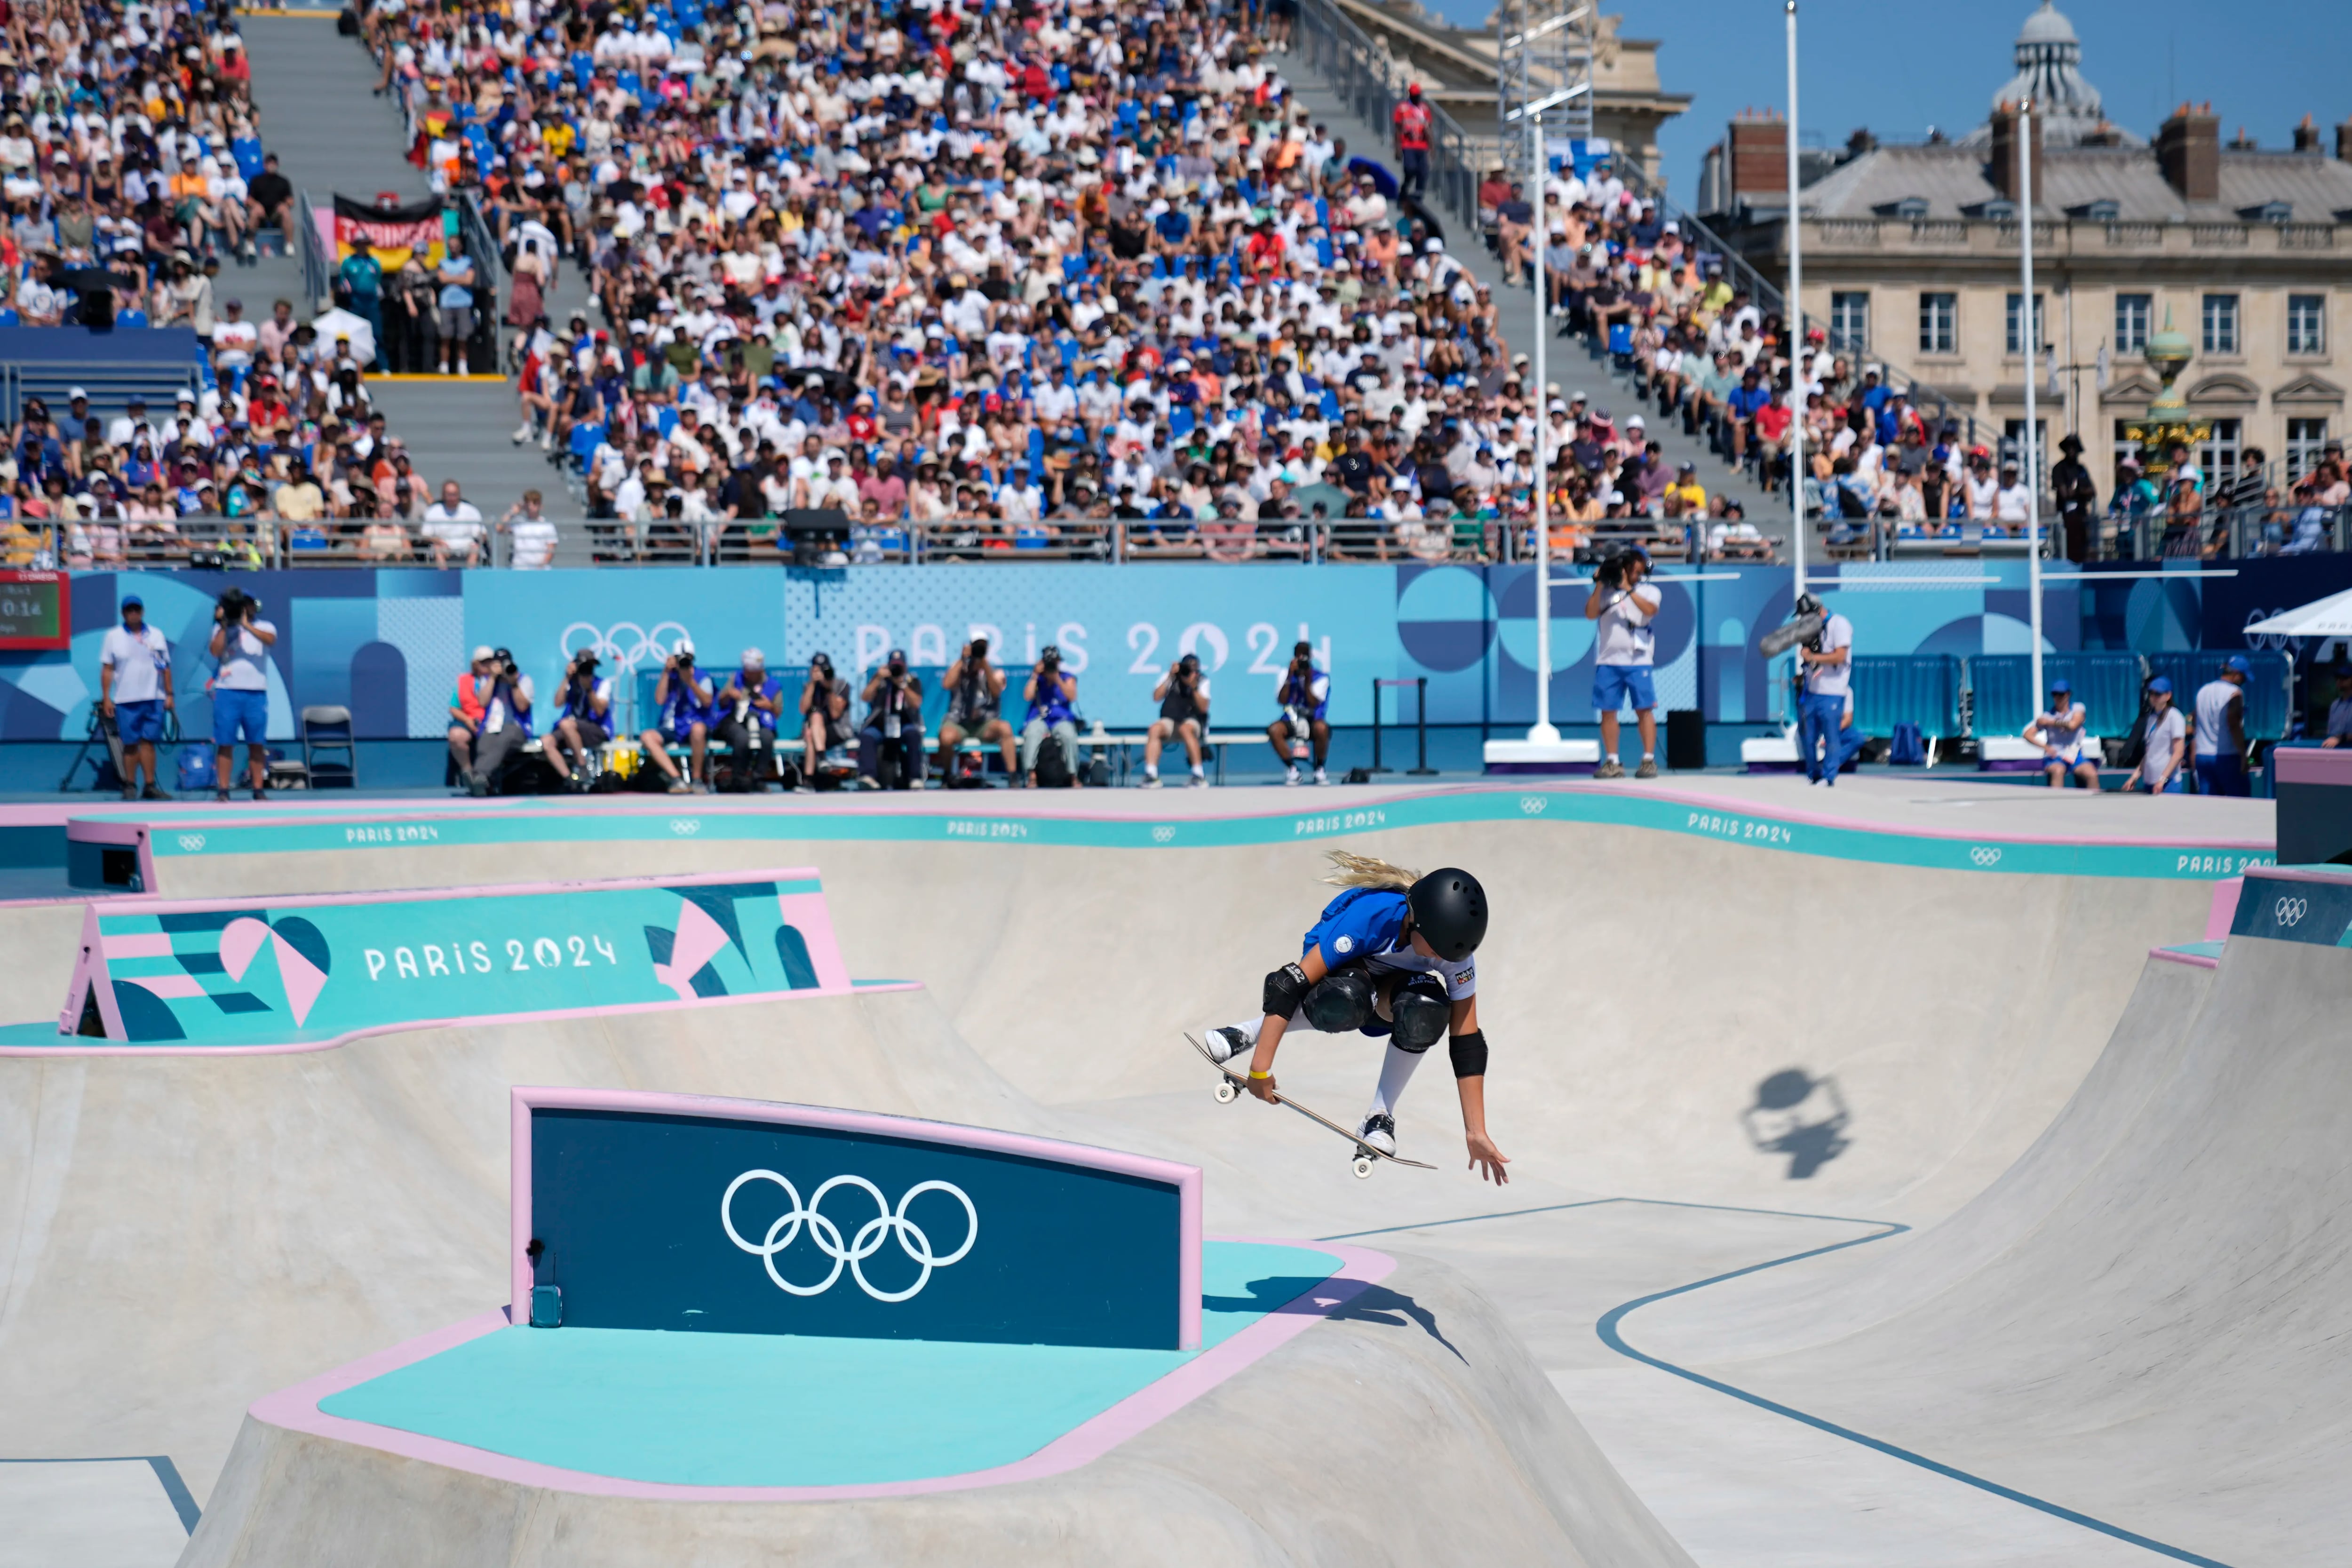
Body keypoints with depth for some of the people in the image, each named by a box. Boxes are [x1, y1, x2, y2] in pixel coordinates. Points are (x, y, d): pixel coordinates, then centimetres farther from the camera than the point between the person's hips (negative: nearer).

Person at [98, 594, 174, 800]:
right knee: (130, 744, 1)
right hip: (126, 700, -1)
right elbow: (107, 669, 3)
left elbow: (166, 667, 11)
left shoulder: (157, 636, 10)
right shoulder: (114, 636, 4)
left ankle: (150, 787, 0)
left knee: (148, 742, 0)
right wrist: (106, 697, -4)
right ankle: (130, 786, 8)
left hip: (154, 698, 1)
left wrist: (170, 694, 6)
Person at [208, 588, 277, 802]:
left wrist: (246, 625, -22)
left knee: (256, 743, 2)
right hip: (227, 691, 0)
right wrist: (224, 625, -10)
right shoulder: (221, 627, 11)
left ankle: (259, 790, 5)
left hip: (256, 692, 0)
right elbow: (215, 651, -5)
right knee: (225, 743, -2)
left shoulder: (263, 627, 9)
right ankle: (222, 790, -1)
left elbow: (270, 639, -14)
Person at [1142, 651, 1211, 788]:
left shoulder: (1202, 681, 3)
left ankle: (1199, 776, -35)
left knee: (1185, 729, -38)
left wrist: (1194, 687, -19)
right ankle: (1151, 775, -35)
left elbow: (1204, 708, -8)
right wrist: (1170, 677, -10)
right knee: (1155, 729, -31)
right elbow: (1156, 697, -6)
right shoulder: (1170, 678, 7)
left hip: (1193, 721, -2)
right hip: (1169, 721, 2)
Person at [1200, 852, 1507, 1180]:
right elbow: (1293, 984, -38)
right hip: (1339, 969, -3)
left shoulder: (1456, 953, -26)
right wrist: (1261, 1065, -41)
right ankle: (1254, 1030, -17)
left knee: (1424, 1013, -35)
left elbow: (1467, 1046, -21)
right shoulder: (1373, 914, -38)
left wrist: (1476, 1133, -23)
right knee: (1342, 1006, -42)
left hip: (1394, 984, 3)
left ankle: (1381, 1116, -17)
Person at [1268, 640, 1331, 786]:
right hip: (1291, 720, 2)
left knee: (1322, 728, -38)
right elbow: (1282, 700, -7)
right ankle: (1293, 769, -15)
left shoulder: (1321, 678, 0)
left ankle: (1319, 769, -14)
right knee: (1274, 730, -32)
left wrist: (1307, 680, -20)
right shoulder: (1286, 674, 6)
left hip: (1312, 721, -2)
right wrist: (1290, 677, -13)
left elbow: (1313, 703, -13)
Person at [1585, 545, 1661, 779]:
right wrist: (1599, 586, -9)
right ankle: (1612, 763, 7)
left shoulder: (1649, 592, 8)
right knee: (1608, 711, 2)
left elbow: (1650, 610, -12)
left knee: (1644, 710, -5)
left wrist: (1627, 588, -15)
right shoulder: (1606, 592, 11)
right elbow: (1590, 614, -2)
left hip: (1638, 661, -2)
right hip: (1608, 661, 2)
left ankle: (1649, 760, -3)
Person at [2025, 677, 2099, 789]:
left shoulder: (2078, 708, 4)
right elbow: (2028, 734, -3)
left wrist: (2050, 722, -10)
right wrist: (2045, 747, -17)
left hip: (2075, 756, 1)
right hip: (2055, 757, -1)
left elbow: (2073, 725, -17)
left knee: (2092, 774, -26)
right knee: (2058, 771, -35)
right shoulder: (2047, 715, 5)